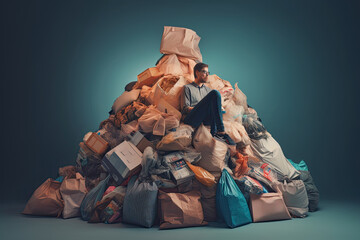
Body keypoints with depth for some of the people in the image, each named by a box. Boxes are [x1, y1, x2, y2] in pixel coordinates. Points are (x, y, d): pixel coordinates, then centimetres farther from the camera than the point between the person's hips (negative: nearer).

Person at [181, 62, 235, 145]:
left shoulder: (208, 89, 31)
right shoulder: (188, 88, 15)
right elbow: (185, 108, 3)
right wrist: (201, 108, -9)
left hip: (206, 120, 5)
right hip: (190, 119, -5)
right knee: (215, 93, -22)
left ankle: (214, 132, -37)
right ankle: (221, 131, -32)